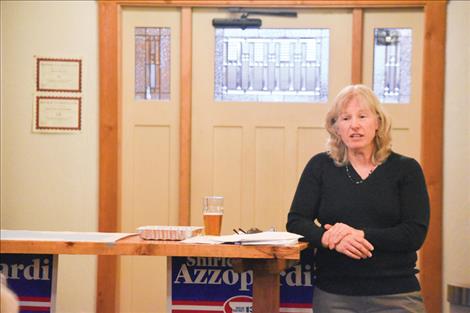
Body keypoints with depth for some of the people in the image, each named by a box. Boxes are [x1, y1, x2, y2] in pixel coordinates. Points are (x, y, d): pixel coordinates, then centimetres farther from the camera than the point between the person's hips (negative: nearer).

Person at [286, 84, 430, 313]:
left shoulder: (406, 169, 1)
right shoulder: (320, 166, 4)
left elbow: (415, 234, -7)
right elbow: (296, 222, -1)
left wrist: (361, 235, -20)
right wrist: (329, 238, -21)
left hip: (395, 295, -1)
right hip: (333, 294, 1)